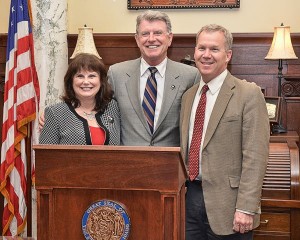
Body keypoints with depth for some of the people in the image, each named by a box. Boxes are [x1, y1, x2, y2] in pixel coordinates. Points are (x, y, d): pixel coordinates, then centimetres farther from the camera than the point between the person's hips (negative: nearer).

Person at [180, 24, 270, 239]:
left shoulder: (249, 94, -8)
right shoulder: (189, 95, 12)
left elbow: (255, 156, -13)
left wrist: (246, 209, -18)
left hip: (226, 205, -5)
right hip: (190, 197, 6)